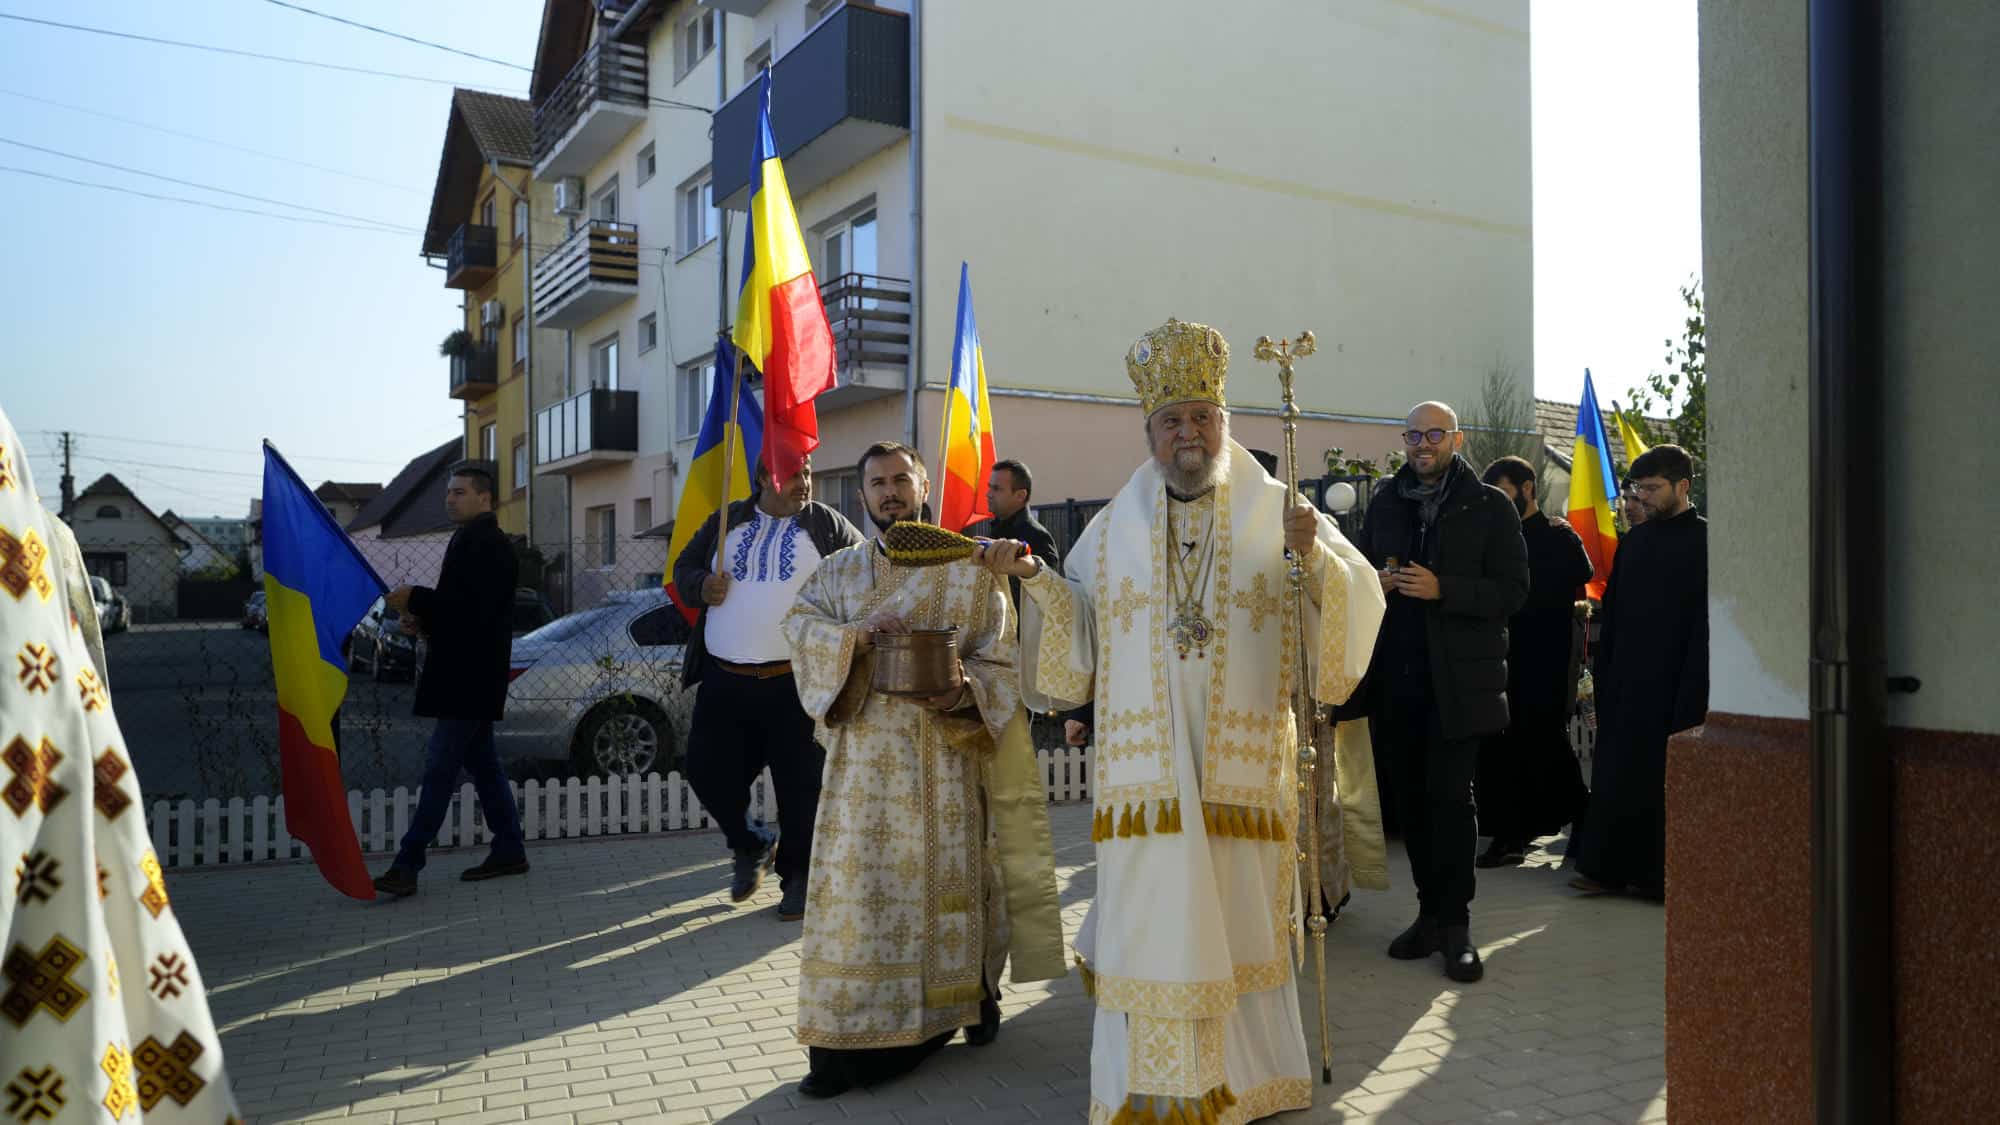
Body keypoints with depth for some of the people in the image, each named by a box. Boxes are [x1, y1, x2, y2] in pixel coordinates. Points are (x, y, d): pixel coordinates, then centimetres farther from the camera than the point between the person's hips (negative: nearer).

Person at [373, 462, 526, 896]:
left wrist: (415, 600, -17)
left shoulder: (490, 546, -14)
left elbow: (474, 607, -23)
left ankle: (407, 867, -9)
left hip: (470, 679, -10)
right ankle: (509, 851, 21)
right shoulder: (469, 541, 19)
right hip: (465, 677, 10)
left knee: (440, 769, -10)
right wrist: (423, 620, 8)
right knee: (482, 764, 13)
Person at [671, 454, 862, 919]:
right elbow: (684, 566, 18)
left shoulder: (828, 525, 2)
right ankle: (749, 847, 32)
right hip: (724, 682, 3)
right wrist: (700, 586, -5)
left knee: (801, 784, 1)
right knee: (708, 772, 6)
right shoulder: (727, 521, 12)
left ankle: (798, 876, 18)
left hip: (796, 683, -3)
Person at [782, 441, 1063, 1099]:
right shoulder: (839, 571, 14)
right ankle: (849, 1040, 4)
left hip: (944, 754, -2)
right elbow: (800, 623, -1)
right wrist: (855, 637, -19)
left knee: (940, 881, 0)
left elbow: (998, 662, 2)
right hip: (864, 755, 2)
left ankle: (968, 1005, 15)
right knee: (858, 885, -2)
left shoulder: (969, 570, 6)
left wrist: (964, 686, -18)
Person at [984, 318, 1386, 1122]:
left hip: (1243, 767, -1)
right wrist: (1032, 577, -5)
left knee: (1237, 915, 6)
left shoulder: (1275, 515, 4)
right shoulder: (1115, 528, 9)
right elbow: (1077, 632, 9)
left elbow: (1354, 598, -7)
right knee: (1149, 916, 3)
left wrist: (1314, 556, -26)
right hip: (1144, 771, 1)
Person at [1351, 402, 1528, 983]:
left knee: (1449, 796, -5)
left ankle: (1454, 923, 6)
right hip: (1397, 675, 4)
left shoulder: (1490, 506, 0)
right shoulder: (1384, 502, 13)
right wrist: (1376, 582, -3)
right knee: (1414, 797, 8)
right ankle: (1431, 913, 19)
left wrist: (1441, 589, -18)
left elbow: (1513, 589, -5)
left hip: (1458, 676, -4)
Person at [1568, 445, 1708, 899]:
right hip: (1626, 679, 6)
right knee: (1615, 773, 7)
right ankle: (1610, 868, 13)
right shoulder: (1635, 539, 12)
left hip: (1673, 684, -6)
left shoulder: (1703, 540, -5)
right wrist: (1602, 672, 10)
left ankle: (1659, 873, 11)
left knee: (1663, 778, 1)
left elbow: (1704, 620, -11)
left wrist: (1692, 689, -16)